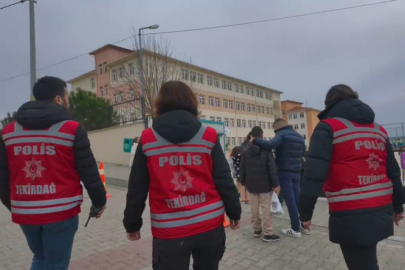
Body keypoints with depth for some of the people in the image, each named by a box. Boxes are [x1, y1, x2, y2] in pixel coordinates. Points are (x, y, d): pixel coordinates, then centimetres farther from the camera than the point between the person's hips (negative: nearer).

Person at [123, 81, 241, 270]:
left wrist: (132, 224, 12)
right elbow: (224, 180, -2)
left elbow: (136, 189, -1)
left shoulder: (147, 140, -4)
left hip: (169, 231, -1)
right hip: (210, 225, 2)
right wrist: (234, 212, 12)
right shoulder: (208, 136, -4)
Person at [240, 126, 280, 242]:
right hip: (265, 184, -3)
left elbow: (242, 168, 5)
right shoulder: (266, 148, -8)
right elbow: (272, 168, -10)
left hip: (251, 184, 3)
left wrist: (243, 182, 16)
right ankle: (268, 233, 3)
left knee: (254, 208, 11)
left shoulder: (245, 150, 1)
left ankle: (256, 229, 23)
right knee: (266, 208, 0)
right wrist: (275, 183, -5)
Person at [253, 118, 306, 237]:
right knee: (297, 197, 15)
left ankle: (295, 229, 5)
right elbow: (302, 153, 24)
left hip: (285, 171, -7)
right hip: (296, 171, 8)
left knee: (289, 199, -2)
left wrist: (255, 140, -20)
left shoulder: (282, 134, -11)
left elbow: (270, 144, -29)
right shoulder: (299, 136, 15)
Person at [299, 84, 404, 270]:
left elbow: (314, 173, -17)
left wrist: (305, 212, -11)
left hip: (352, 217, -7)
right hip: (381, 213, 7)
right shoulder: (379, 130, 12)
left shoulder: (328, 127, -8)